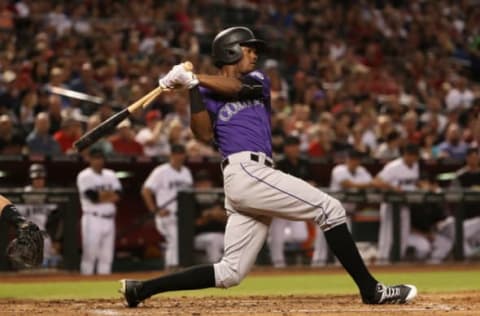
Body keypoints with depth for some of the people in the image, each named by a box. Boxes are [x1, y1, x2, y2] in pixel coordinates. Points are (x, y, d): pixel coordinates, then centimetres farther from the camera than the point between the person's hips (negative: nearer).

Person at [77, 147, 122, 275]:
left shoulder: (110, 175, 14)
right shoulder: (84, 176, -4)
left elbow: (117, 196, 4)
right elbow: (92, 197, -16)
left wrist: (101, 196, -12)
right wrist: (109, 194, -5)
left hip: (109, 220, 6)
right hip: (92, 219, -6)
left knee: (107, 256, 7)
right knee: (89, 254, -9)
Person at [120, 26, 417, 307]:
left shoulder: (258, 80, 25)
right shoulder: (208, 92, 10)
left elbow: (239, 87, 1)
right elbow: (205, 134, -7)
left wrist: (192, 77, -5)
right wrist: (193, 88, -11)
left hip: (252, 178, 7)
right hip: (246, 171, -7)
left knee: (230, 273, 3)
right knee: (330, 209, -11)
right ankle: (371, 289, -11)